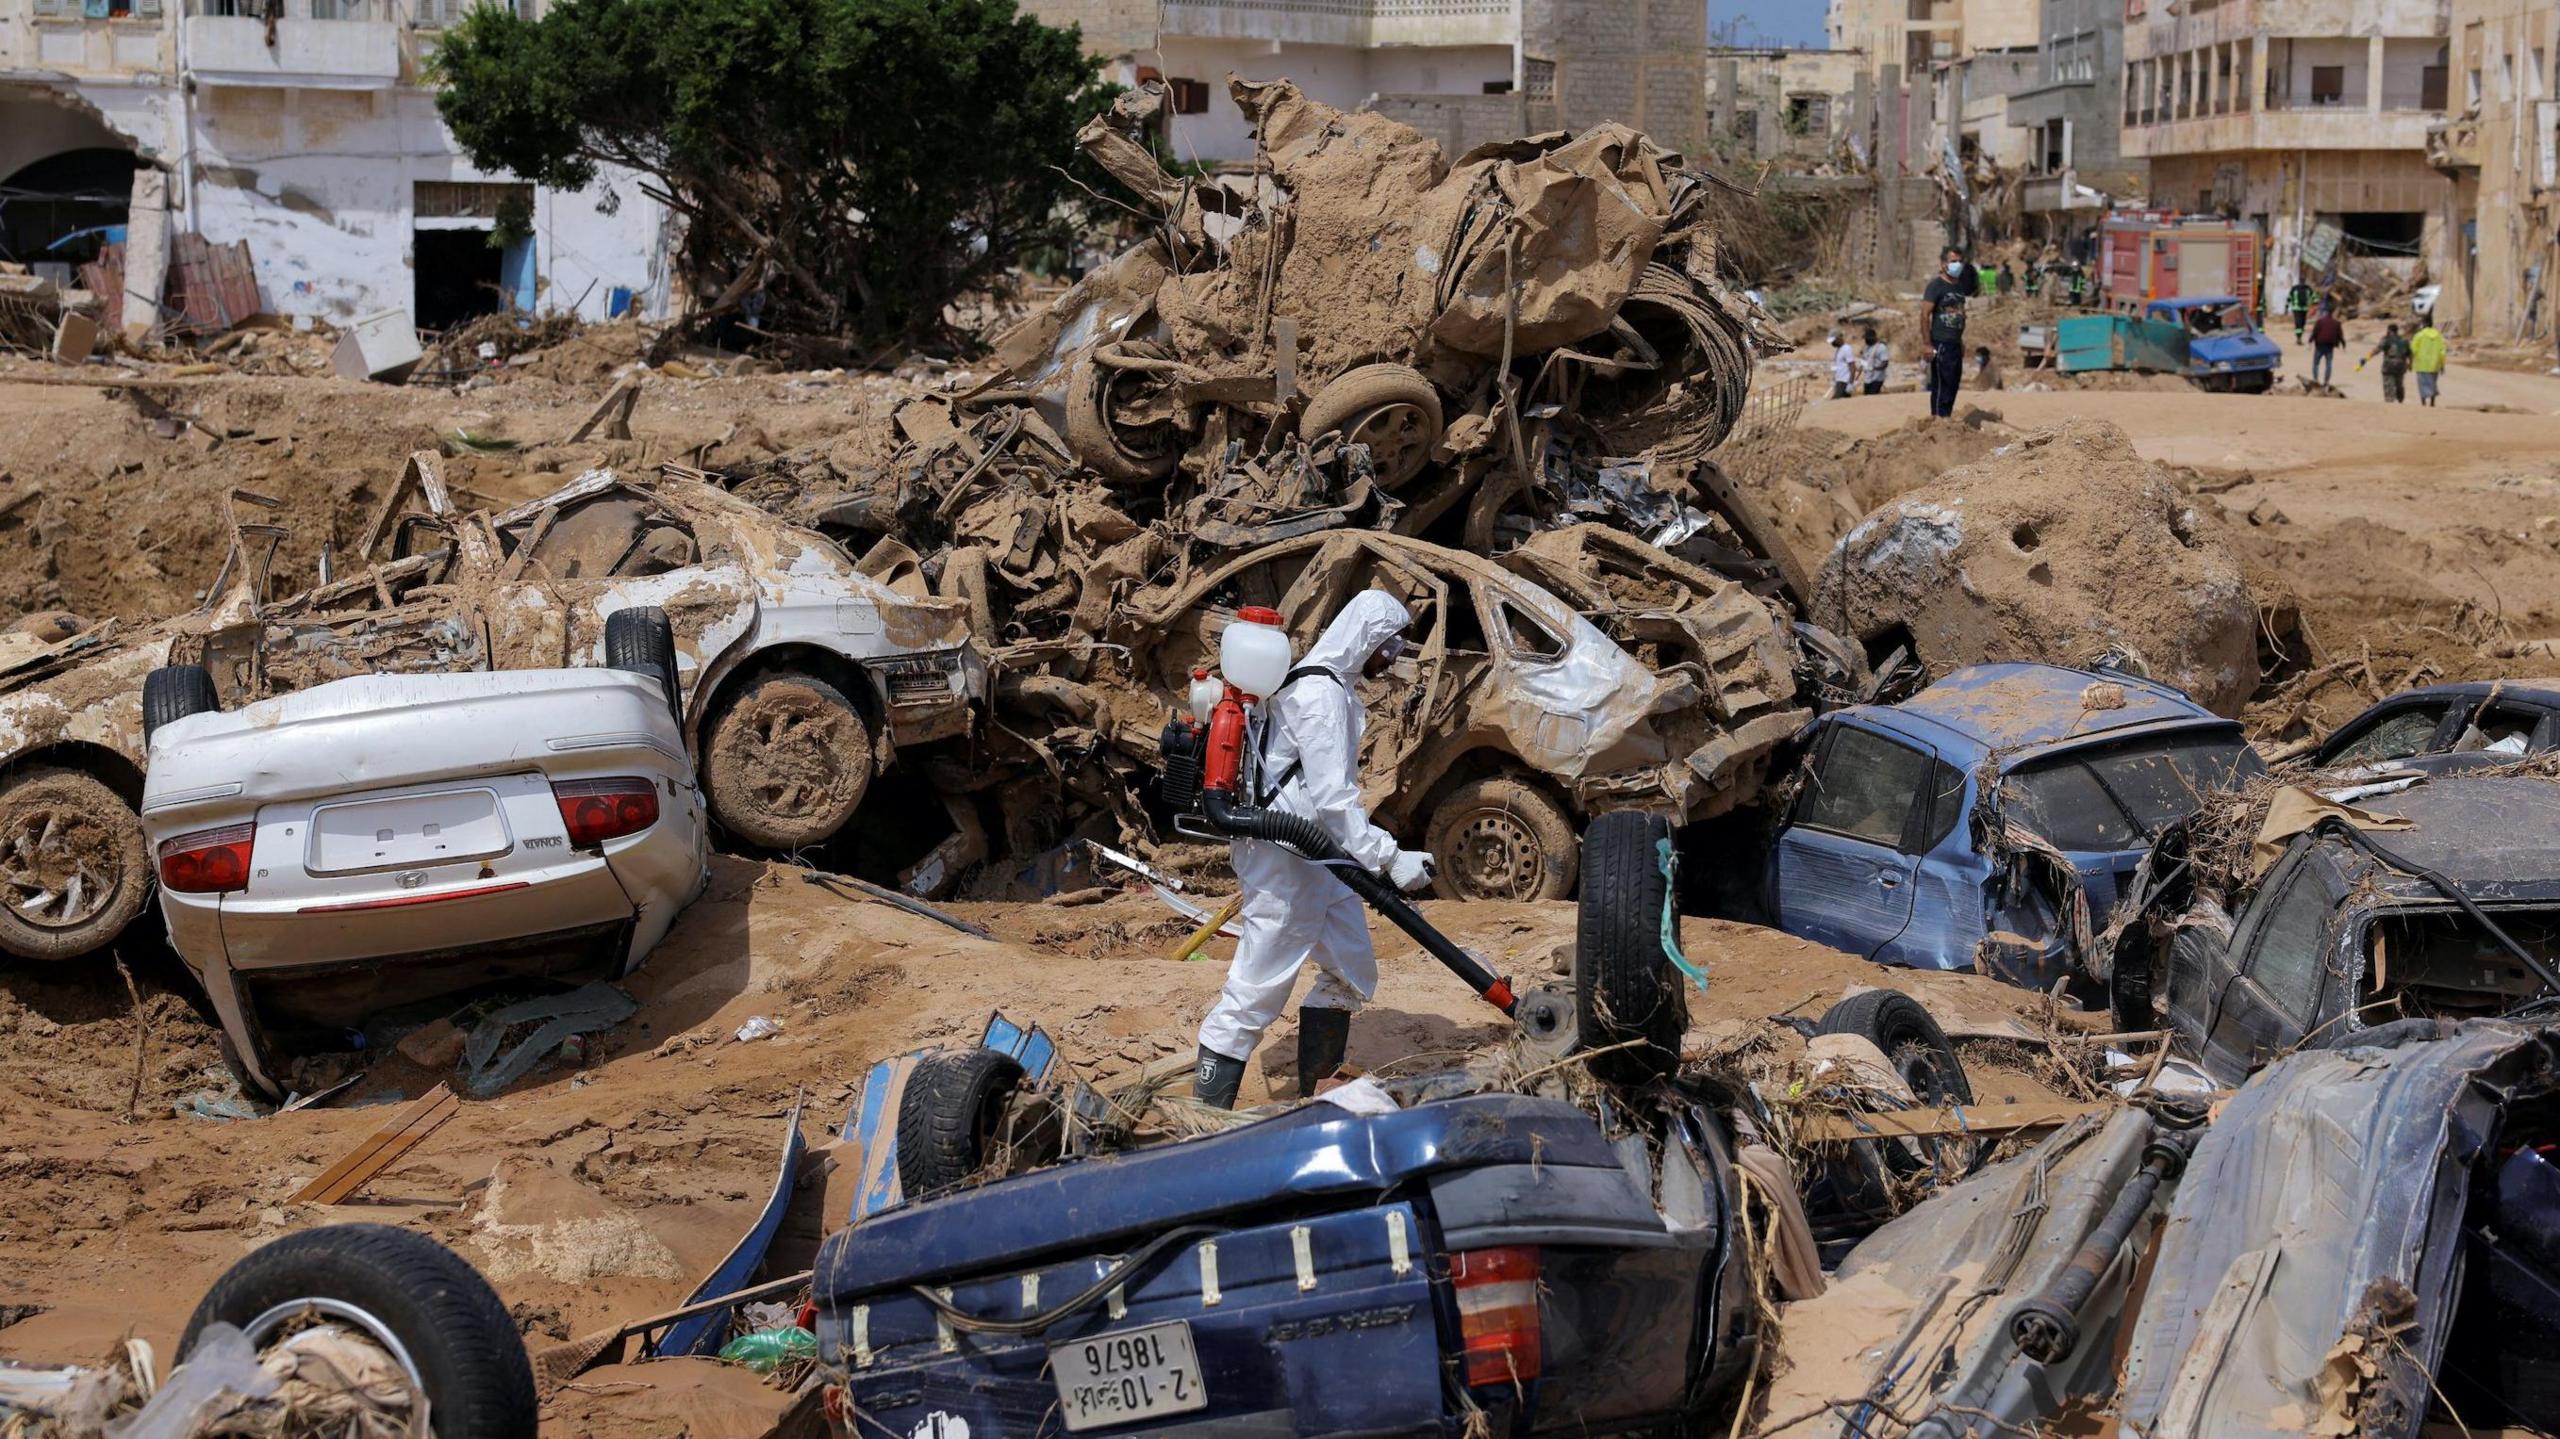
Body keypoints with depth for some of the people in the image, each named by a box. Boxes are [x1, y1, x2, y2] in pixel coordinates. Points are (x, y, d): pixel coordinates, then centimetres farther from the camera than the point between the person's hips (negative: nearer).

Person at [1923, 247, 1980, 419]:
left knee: (1953, 383, 9)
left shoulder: (1960, 285, 14)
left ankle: (1946, 418, 16)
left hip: (1955, 342, 8)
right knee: (1941, 384, -9)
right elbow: (1925, 314, -13)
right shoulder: (1936, 285, -8)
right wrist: (1928, 345, -18)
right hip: (1941, 343, -8)